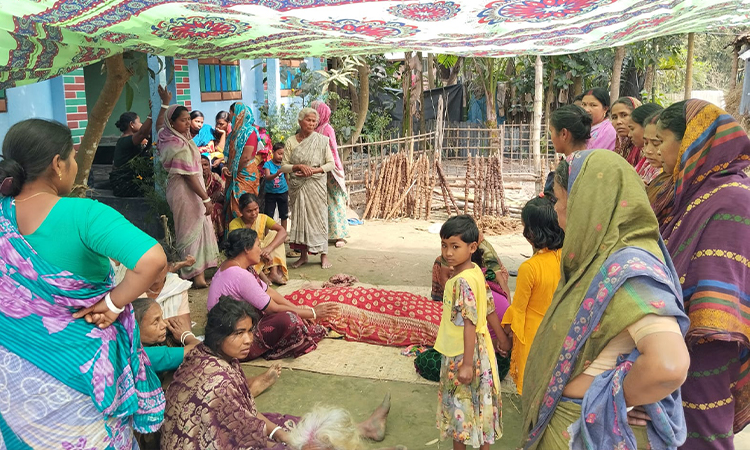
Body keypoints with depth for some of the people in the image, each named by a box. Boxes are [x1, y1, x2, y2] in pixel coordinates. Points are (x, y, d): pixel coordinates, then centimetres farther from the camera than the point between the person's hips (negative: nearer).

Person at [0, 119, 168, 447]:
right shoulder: (82, 215, -25)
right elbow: (152, 260, -38)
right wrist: (114, 303, -22)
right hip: (78, 368, -5)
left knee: (28, 438, 27)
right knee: (92, 441, 18)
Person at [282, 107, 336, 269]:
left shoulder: (321, 140, -1)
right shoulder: (291, 141, 2)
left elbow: (331, 163, -1)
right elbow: (283, 166, 1)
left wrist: (315, 170, -16)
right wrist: (299, 166, -16)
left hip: (316, 185, -2)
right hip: (297, 187, 2)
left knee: (319, 218, 0)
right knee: (299, 218, 6)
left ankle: (324, 255, 8)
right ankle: (303, 256, 17)